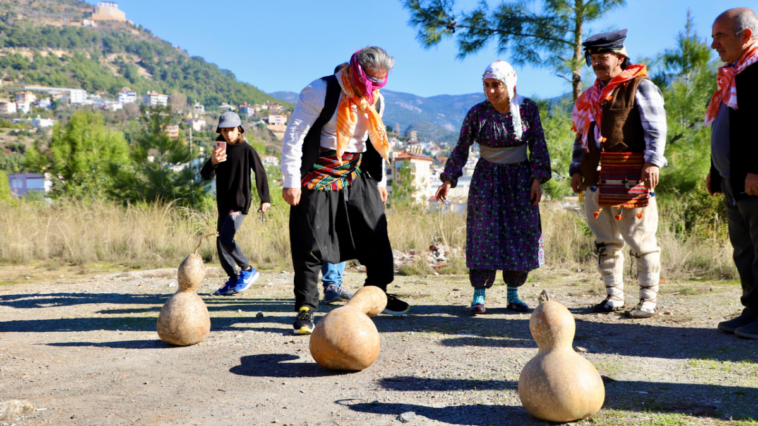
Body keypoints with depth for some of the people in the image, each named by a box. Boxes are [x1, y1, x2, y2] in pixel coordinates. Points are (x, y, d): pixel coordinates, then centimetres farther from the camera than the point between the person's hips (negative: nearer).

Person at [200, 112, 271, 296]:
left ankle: (248, 270, -4)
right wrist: (212, 162, -18)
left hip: (240, 202, -7)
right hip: (223, 204, 7)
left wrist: (265, 199, -5)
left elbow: (260, 173, -2)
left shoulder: (246, 149, -4)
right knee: (220, 243, 7)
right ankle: (233, 280, 18)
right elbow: (206, 176, 3)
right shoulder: (220, 151, 12)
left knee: (225, 238, -20)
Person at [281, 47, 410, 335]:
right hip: (318, 176, -6)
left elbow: (375, 140, 20)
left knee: (376, 233, 9)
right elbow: (293, 136, -14)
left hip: (355, 175, 6)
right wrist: (291, 181, -17)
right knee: (311, 243, -4)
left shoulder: (372, 98, 9)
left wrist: (380, 180, 18)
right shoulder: (321, 92, -13)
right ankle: (305, 308, 7)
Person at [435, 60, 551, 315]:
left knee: (522, 232, 0)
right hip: (487, 178, -2)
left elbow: (538, 145, 0)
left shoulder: (528, 108, -5)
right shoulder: (478, 113, -9)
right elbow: (461, 148, -3)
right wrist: (448, 180, -9)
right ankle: (479, 295, -2)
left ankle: (513, 295, 10)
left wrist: (537, 179, -7)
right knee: (484, 231, -8)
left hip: (519, 177, 2)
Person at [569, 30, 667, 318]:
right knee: (605, 240, 9)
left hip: (629, 173, -7)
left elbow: (656, 128, -7)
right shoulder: (591, 96, 21)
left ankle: (649, 299, 5)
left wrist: (652, 162, -19)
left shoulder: (640, 87, 2)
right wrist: (576, 169, 14)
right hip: (596, 177, 7)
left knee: (640, 238, -4)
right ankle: (614, 296, 19)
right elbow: (582, 135, 23)